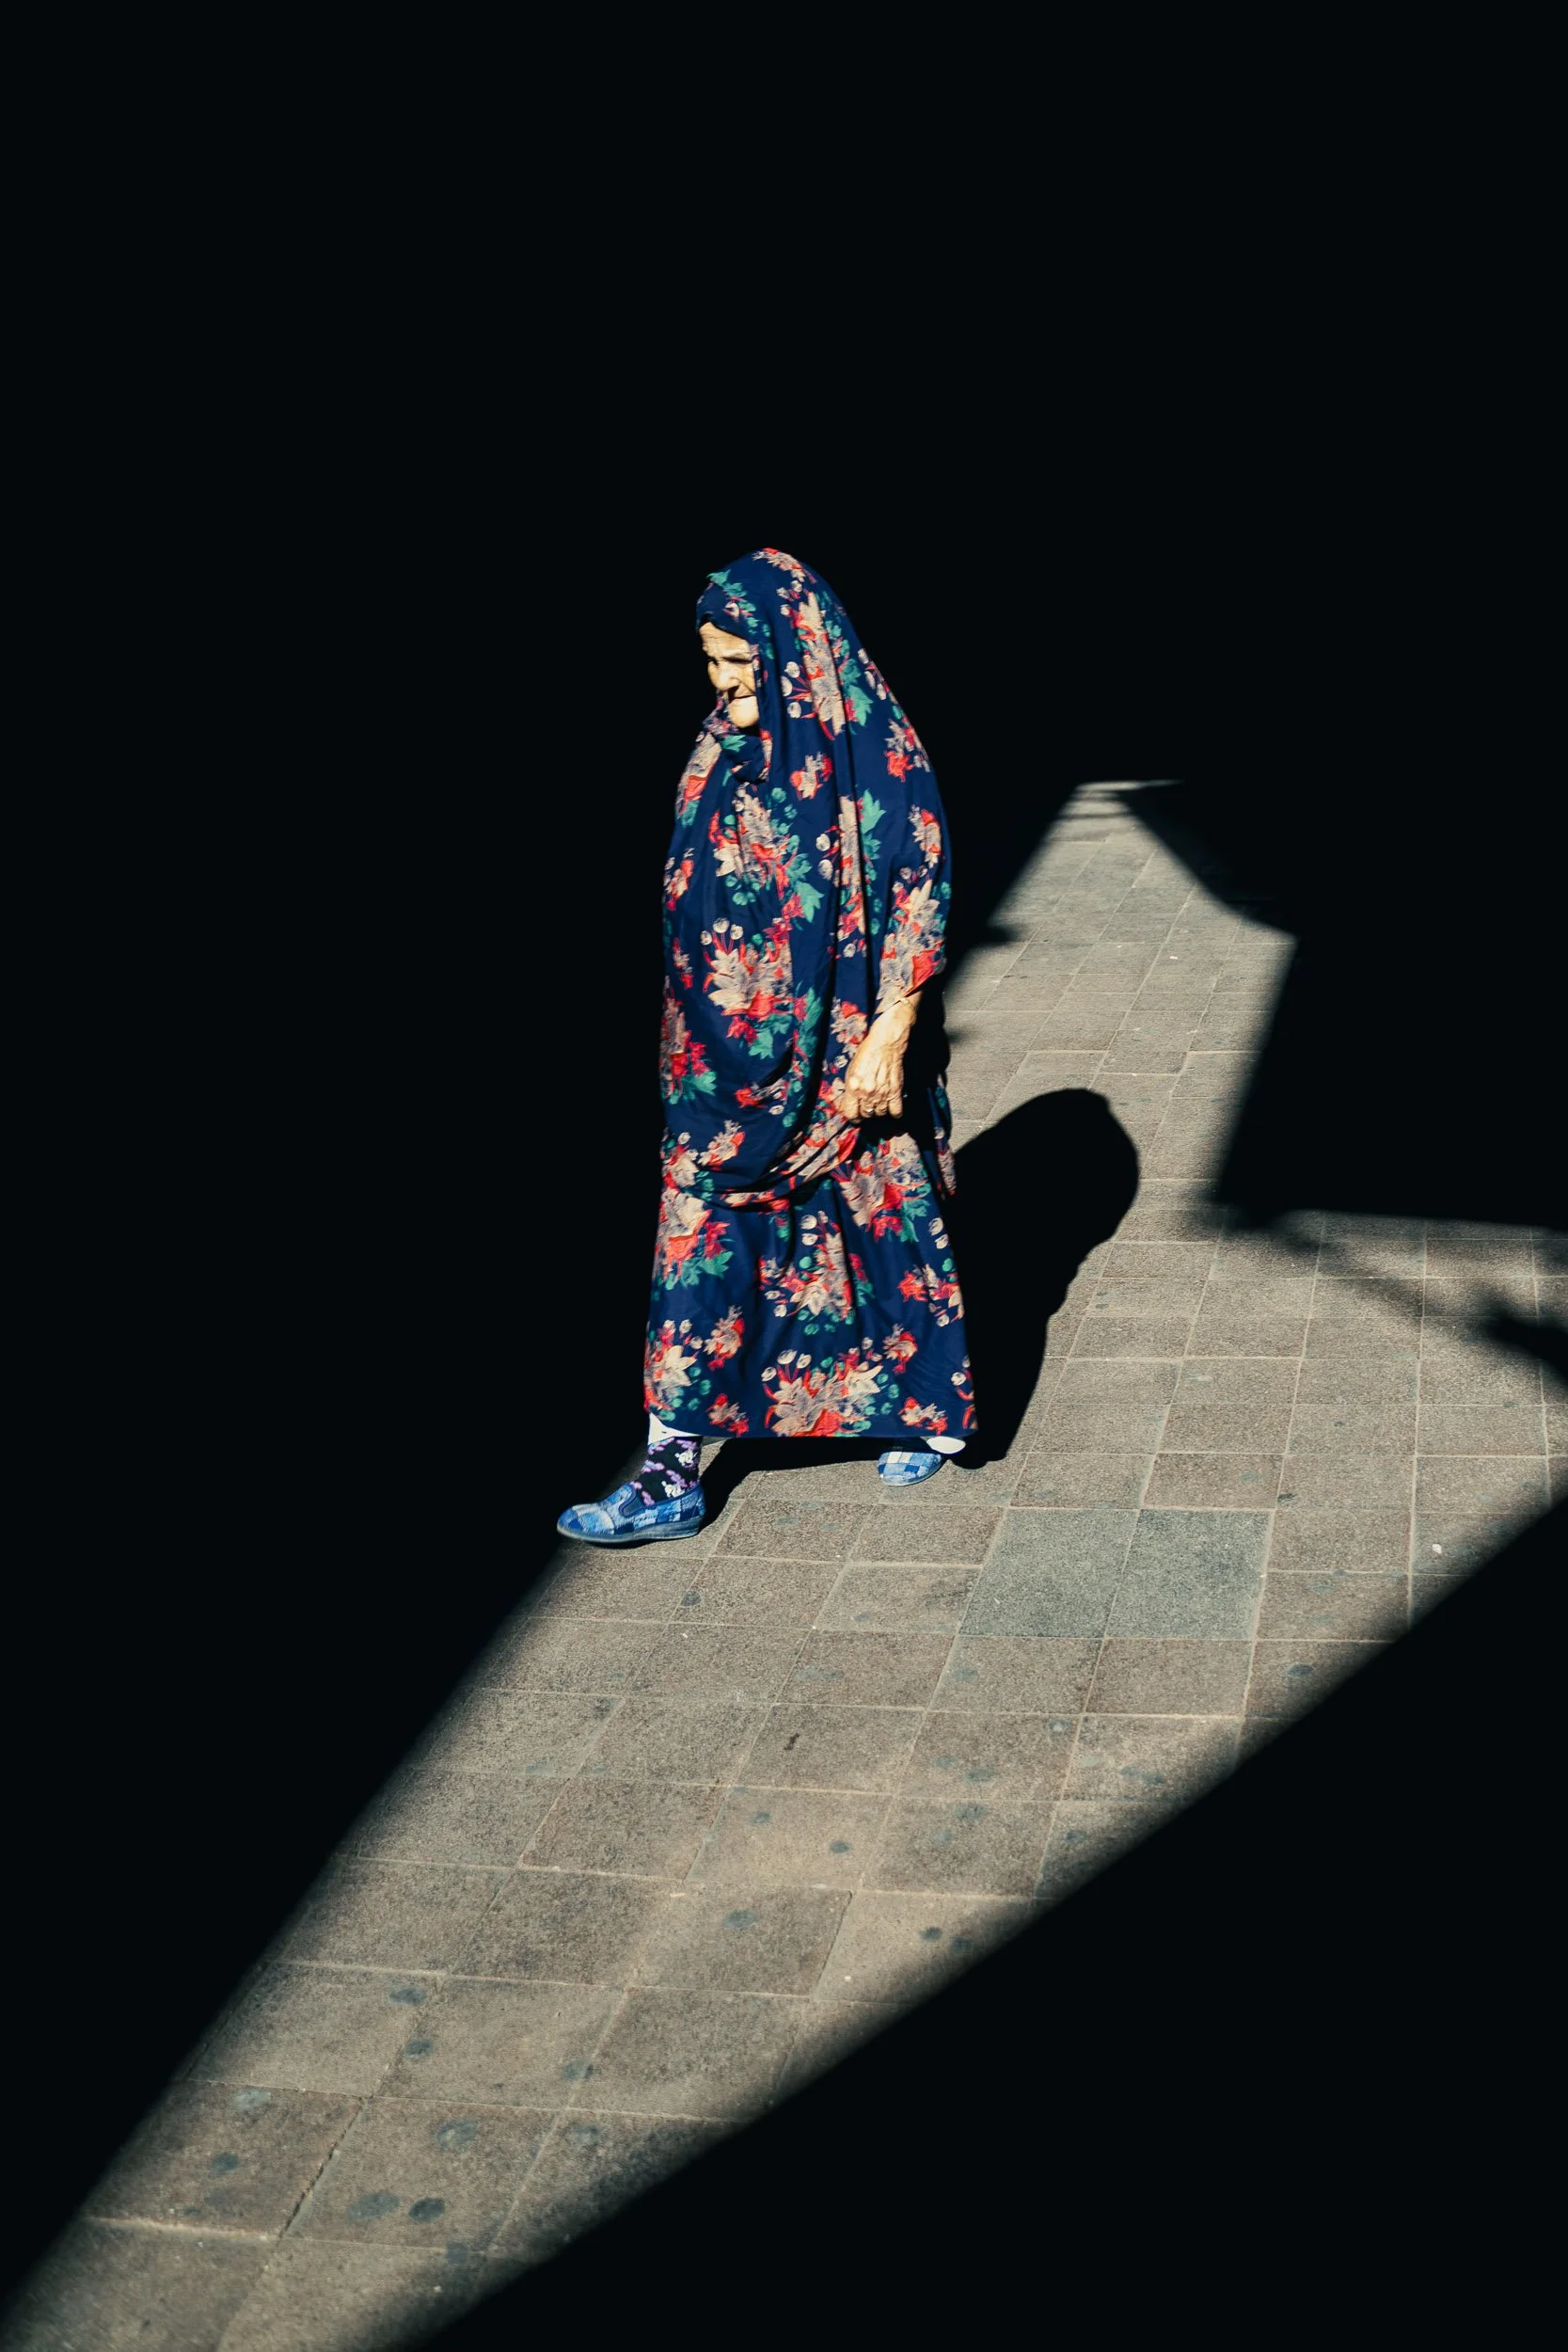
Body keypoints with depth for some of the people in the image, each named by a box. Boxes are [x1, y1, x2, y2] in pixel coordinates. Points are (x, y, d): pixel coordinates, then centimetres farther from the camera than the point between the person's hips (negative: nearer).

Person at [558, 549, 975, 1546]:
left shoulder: (874, 751, -13)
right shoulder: (730, 749, 7)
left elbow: (920, 897, -15)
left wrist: (887, 1041, -18)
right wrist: (698, 1029, 16)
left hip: (844, 1050, -6)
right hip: (736, 1051, 6)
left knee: (881, 1219, 10)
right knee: (705, 1237, 3)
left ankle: (925, 1407, 34)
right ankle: (674, 1475, 12)